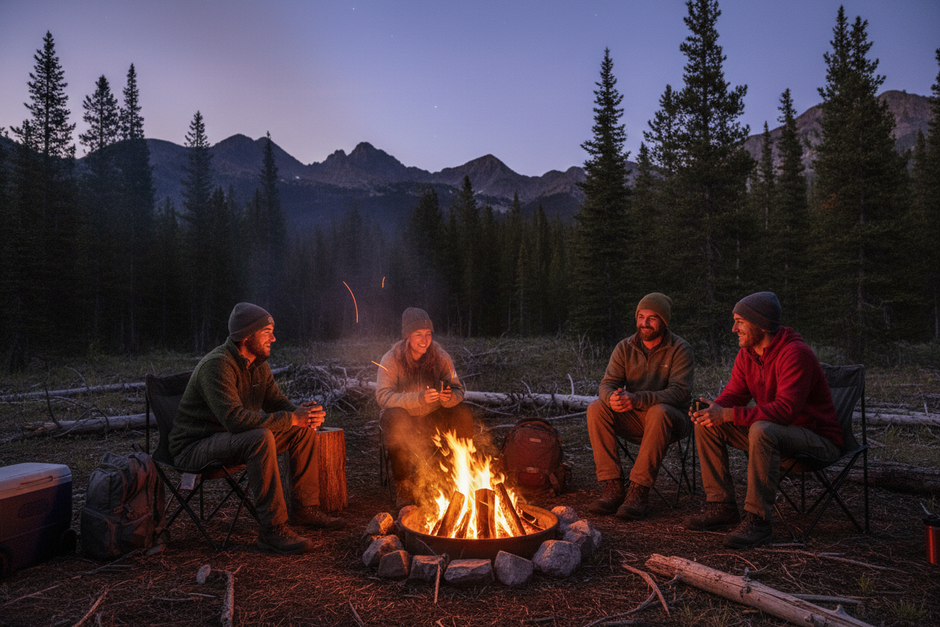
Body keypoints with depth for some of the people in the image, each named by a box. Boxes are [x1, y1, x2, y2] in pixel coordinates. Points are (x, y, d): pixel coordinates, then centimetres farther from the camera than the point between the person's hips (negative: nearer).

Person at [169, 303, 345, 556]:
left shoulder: (258, 364, 5)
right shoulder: (217, 365, -24)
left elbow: (277, 402, 9)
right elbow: (235, 419, -35)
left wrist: (302, 413, -15)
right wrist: (291, 418, -33)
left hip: (234, 438, 9)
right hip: (195, 447, -9)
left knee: (304, 429, 1)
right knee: (260, 438, -36)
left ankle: (305, 508, 9)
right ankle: (273, 530, -30)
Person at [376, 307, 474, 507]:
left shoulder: (440, 356, -6)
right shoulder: (391, 359, -14)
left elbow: (458, 390, -8)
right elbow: (383, 396, -25)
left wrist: (449, 397, -34)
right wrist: (418, 398, -39)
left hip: (433, 419, 3)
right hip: (404, 418, -3)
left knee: (463, 414, -22)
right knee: (394, 418, -36)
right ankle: (403, 484, -18)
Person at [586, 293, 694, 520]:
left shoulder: (680, 349, -9)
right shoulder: (625, 348, 3)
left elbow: (679, 392, -22)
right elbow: (607, 384, -4)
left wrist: (635, 399, -37)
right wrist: (612, 397, -32)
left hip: (671, 419, -4)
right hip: (633, 419, 4)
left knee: (659, 412, -38)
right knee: (596, 408, -22)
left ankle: (639, 491, -31)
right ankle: (613, 487, -22)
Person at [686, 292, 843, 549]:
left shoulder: (795, 354, -25)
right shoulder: (747, 354, 1)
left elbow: (785, 410, -33)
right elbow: (733, 394, 2)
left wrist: (728, 415, -37)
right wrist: (714, 409, -23)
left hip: (818, 438, -8)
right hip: (775, 433, 8)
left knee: (762, 430, -38)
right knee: (708, 425, -6)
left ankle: (758, 519, -28)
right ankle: (722, 506, -1)